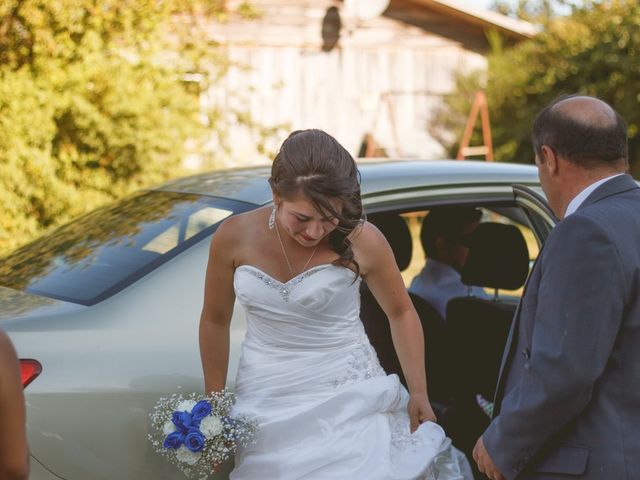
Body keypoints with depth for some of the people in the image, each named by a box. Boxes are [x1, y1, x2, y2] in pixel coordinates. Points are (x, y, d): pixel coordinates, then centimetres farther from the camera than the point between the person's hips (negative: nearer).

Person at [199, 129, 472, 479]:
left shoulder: (362, 241, -13)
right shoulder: (235, 237, -10)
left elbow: (401, 313, 2)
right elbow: (215, 321, 4)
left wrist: (418, 392, -3)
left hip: (348, 397, -1)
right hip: (266, 402, 2)